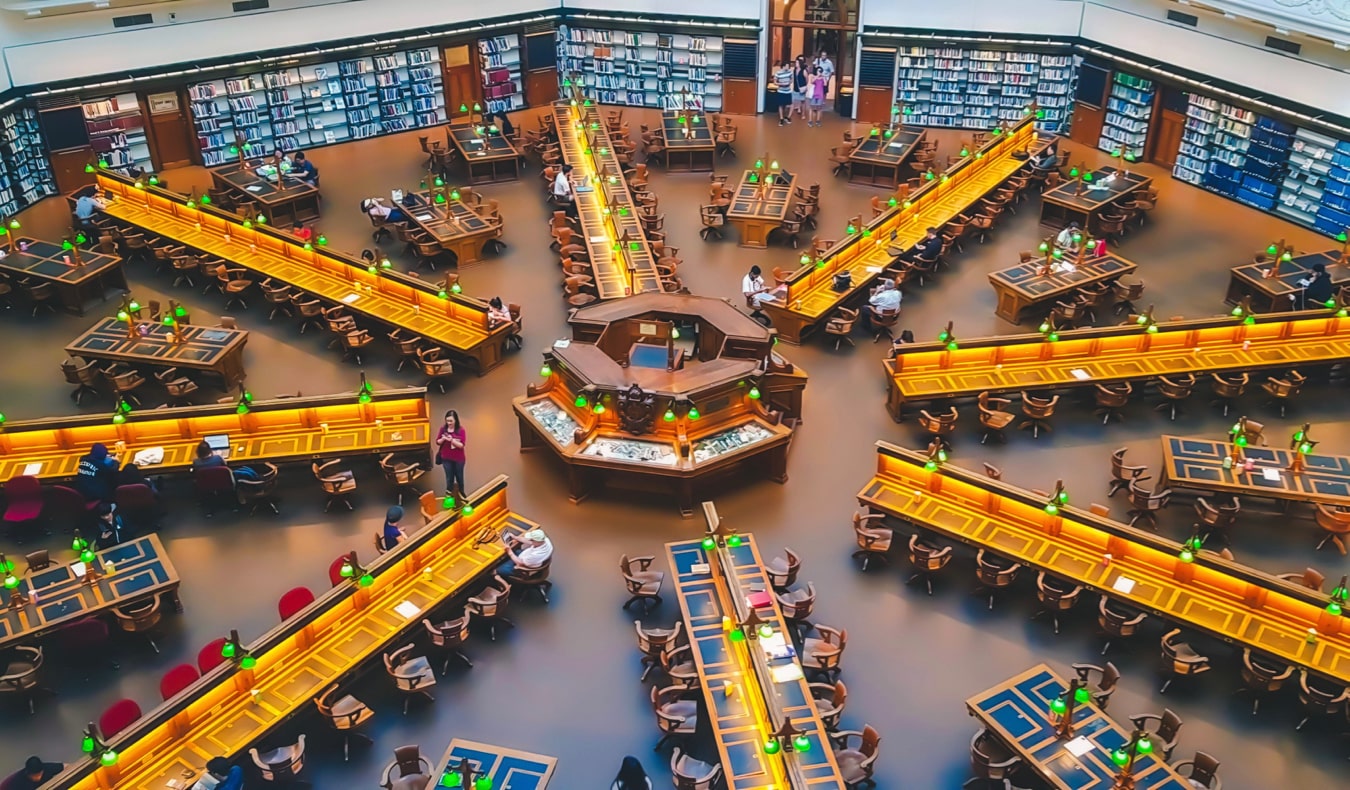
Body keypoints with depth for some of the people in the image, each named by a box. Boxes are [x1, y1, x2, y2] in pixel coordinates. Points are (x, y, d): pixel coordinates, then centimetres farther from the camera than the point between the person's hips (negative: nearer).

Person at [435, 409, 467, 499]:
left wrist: (451, 440, -29)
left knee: (459, 477, 14)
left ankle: (461, 494, 33)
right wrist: (443, 439, -20)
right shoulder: (443, 429, -6)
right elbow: (438, 442, 1)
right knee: (449, 478, 9)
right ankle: (449, 494, 20)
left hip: (458, 459, -1)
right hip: (446, 458, 1)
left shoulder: (461, 430, -14)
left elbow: (461, 445, -17)